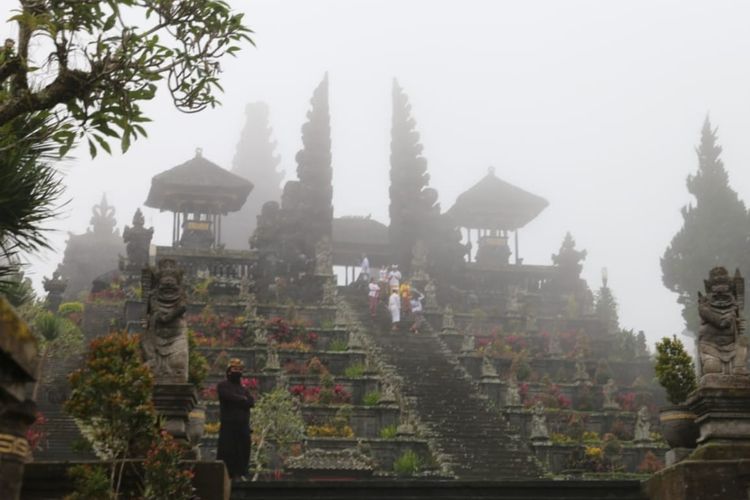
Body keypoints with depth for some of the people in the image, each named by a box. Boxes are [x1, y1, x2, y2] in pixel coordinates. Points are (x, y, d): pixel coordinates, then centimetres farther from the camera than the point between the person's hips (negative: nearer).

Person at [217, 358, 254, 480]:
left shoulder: (243, 389, 22)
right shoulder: (222, 386, 6)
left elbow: (251, 402, 4)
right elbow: (230, 396, -15)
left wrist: (236, 400, -7)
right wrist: (242, 399, -3)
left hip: (243, 425, 5)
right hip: (228, 424, -5)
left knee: (243, 450, 1)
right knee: (226, 451, -9)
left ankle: (239, 474, 7)